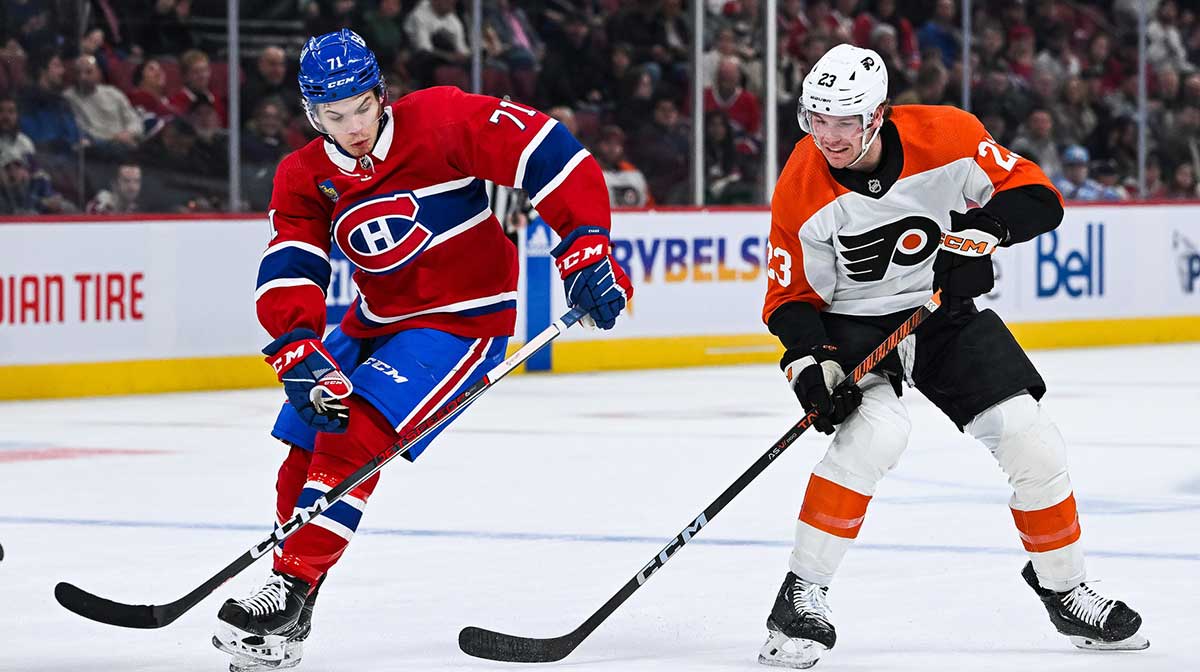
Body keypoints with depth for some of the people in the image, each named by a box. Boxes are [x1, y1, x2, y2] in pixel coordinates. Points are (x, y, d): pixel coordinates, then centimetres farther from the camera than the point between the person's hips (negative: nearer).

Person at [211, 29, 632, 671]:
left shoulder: (441, 121, -19)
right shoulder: (304, 178, -4)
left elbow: (551, 154, -21)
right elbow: (287, 275, -15)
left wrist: (586, 249, -26)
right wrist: (299, 351, -32)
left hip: (463, 321, -7)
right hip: (377, 322, 7)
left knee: (356, 434, -21)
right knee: (305, 444, 4)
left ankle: (294, 591, -19)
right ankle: (286, 596, 20)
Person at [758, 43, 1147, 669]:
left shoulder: (946, 136, -19)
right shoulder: (801, 190, -18)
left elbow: (1038, 197, -13)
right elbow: (790, 295, -9)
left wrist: (985, 227, -32)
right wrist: (809, 363, -26)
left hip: (949, 312, 2)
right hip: (853, 323, -2)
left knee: (1030, 440, -6)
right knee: (875, 432, -30)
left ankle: (1062, 586, 17)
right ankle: (801, 594, -20)